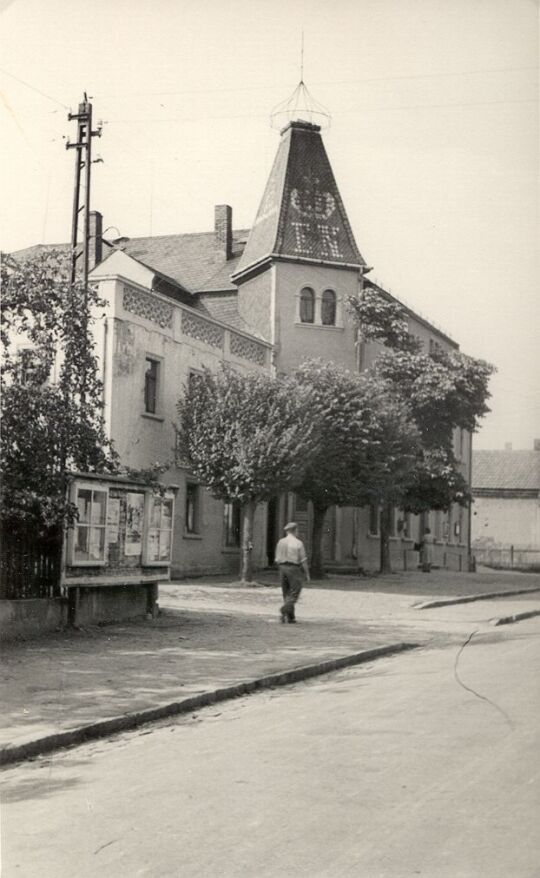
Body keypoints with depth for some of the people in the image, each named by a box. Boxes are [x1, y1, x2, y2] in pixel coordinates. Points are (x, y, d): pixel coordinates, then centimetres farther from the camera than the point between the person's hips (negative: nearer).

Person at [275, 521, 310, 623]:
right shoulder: (298, 543, -9)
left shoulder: (280, 542, 5)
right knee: (294, 594, 0)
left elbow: (277, 559, 7)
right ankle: (283, 611, -20)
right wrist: (307, 574, 0)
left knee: (287, 594, 12)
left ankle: (290, 617, 9)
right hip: (294, 569, -5)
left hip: (283, 569, 5)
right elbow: (303, 560, -8)